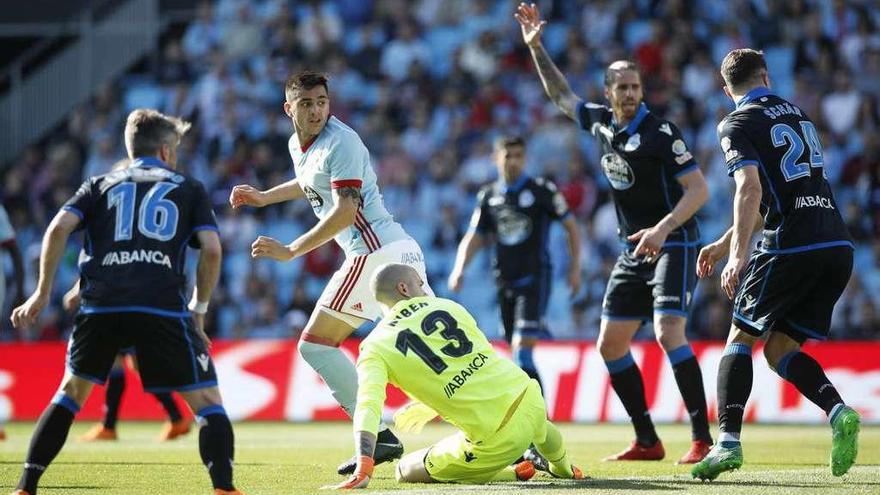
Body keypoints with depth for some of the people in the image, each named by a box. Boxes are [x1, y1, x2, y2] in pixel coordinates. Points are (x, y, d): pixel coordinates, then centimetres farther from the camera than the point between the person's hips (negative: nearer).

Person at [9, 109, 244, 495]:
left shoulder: (99, 185, 24)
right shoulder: (188, 188, 20)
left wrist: (42, 294, 10)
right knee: (207, 402, 5)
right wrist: (198, 308, 16)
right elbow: (212, 249, 6)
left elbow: (59, 228, 7)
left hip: (101, 306, 2)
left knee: (72, 391, 23)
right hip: (163, 307, -2)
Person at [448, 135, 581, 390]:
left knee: (522, 347, -17)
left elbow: (571, 225, 3)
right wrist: (459, 269, -1)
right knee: (515, 347, 9)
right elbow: (474, 238, 15)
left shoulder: (542, 190, -4)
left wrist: (575, 268, 0)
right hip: (505, 281, 5)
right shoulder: (488, 196, 10)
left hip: (535, 277, -5)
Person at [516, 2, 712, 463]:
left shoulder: (660, 131, -15)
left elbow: (698, 189, -17)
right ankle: (647, 441, 14)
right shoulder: (600, 122, 5)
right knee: (609, 344, 6)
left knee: (668, 331, -24)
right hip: (633, 251, 8)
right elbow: (561, 95, 24)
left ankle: (702, 439, -23)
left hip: (673, 244, -8)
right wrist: (536, 47, 17)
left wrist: (663, 228, -29)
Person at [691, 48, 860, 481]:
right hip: (838, 246, 6)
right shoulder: (798, 115, 24)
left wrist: (737, 255, -20)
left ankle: (728, 441, -7)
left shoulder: (738, 125, 1)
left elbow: (750, 190, -15)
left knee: (740, 338, 7)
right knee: (779, 347, 11)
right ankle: (838, 412, -12)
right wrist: (725, 242, 34)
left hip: (790, 247, -6)